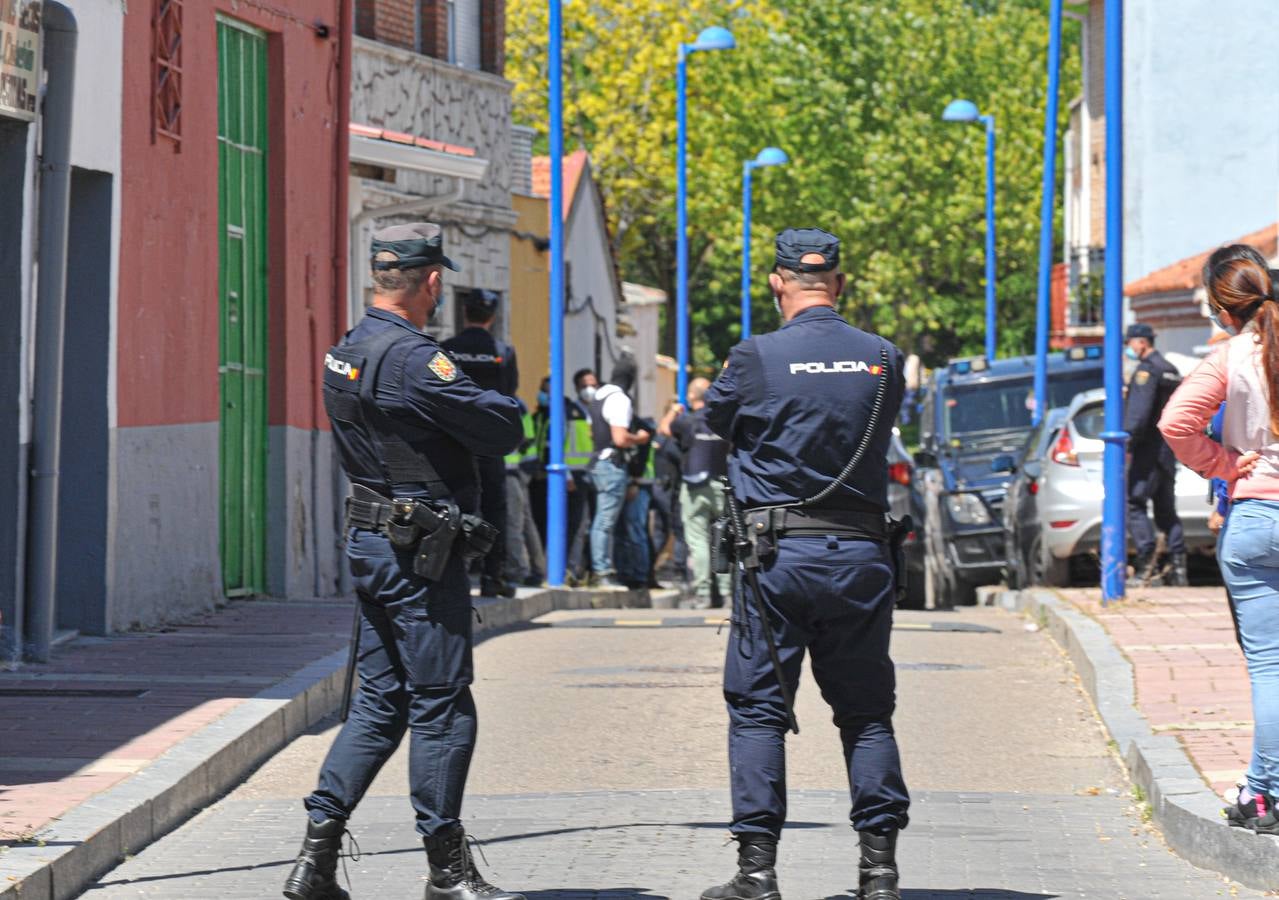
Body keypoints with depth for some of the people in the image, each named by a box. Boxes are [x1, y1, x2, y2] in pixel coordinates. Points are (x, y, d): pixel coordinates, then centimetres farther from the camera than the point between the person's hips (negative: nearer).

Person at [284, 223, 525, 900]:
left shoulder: (342, 354, 11)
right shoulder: (413, 358, -19)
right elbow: (501, 433, -16)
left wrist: (470, 397, 10)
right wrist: (504, 404, 6)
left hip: (368, 540, 9)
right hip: (420, 550, -9)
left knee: (379, 701, 13)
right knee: (441, 708, -1)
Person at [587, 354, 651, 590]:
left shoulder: (599, 396, 14)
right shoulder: (620, 400, -16)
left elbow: (592, 431, 24)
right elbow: (620, 438, -22)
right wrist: (639, 438, -5)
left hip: (598, 461, 10)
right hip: (613, 463, -10)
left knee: (602, 520, 14)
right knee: (606, 520, -7)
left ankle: (601, 569, 18)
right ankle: (603, 572, -6)